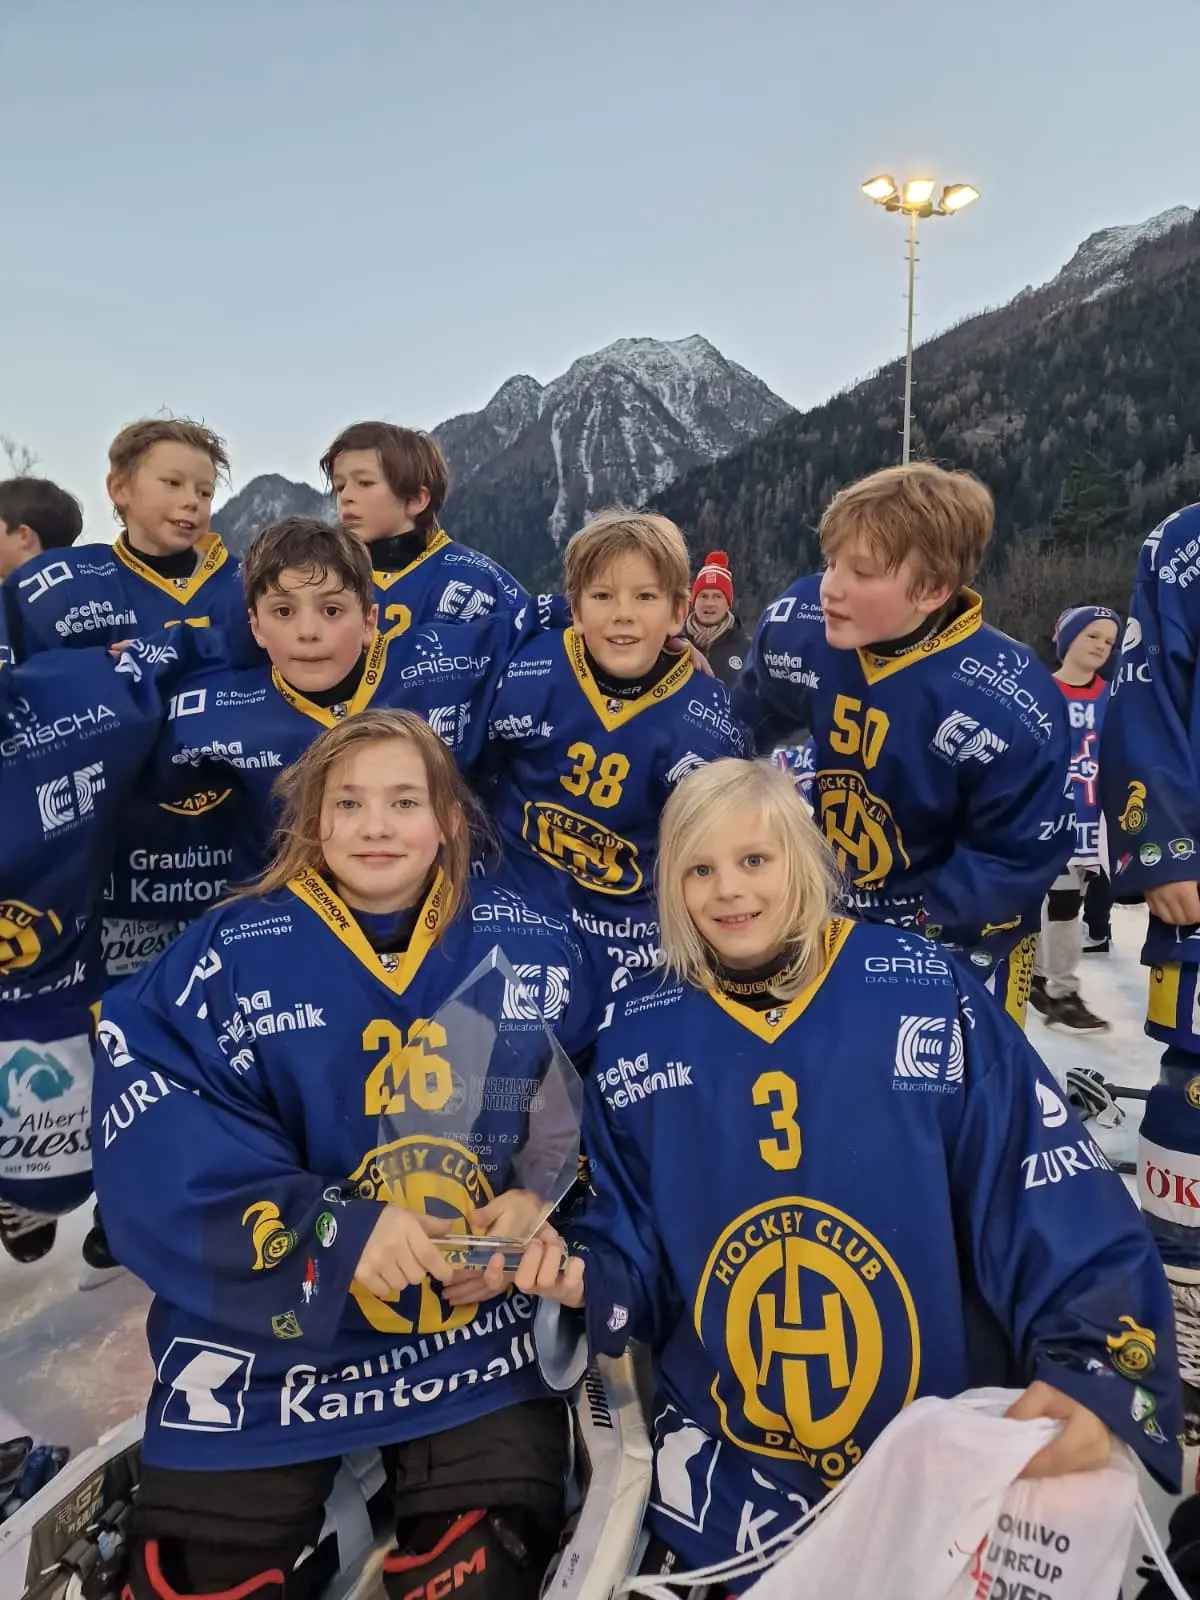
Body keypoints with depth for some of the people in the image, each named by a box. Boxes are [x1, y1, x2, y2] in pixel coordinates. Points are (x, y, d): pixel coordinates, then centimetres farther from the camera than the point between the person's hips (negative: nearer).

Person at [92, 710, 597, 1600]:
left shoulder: (534, 947, -3)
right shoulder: (227, 954, -9)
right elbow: (156, 1157, -16)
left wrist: (541, 1204, -12)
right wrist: (329, 1234, -25)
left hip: (482, 1335, 1)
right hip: (269, 1337, 0)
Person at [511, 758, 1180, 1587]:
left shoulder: (930, 993, -13)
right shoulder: (638, 1040, -5)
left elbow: (1061, 1213, -13)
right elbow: (633, 1243, 3)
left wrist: (1093, 1374, -26)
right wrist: (583, 1279, -17)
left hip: (947, 1458, -2)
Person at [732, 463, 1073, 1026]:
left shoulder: (1005, 707, -30)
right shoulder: (796, 628, -18)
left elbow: (1017, 858, -20)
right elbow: (745, 725, 4)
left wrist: (912, 933, -21)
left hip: (960, 938, -4)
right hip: (830, 915, 5)